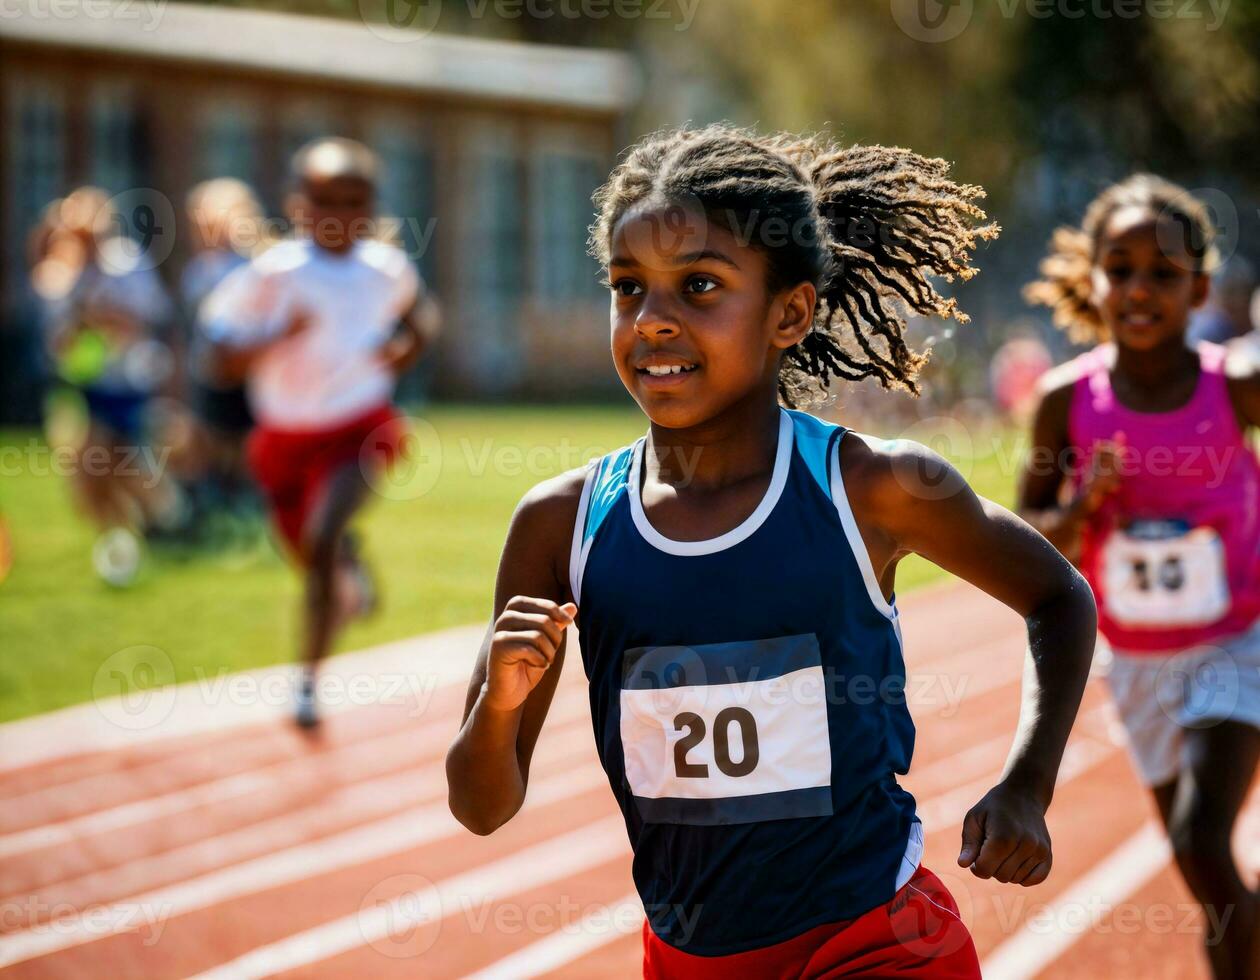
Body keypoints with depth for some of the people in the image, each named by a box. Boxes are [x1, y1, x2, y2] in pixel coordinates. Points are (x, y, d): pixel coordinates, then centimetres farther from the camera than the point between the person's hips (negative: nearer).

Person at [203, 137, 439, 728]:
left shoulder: (387, 269, -5)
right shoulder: (272, 275, -14)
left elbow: (418, 309, 19)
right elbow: (227, 362, -14)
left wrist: (407, 347, -2)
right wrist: (279, 337, -30)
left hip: (359, 428, -1)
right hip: (286, 432, 1)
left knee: (322, 538, -24)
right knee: (309, 555, 14)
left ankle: (308, 678, -14)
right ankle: (350, 571, 55)